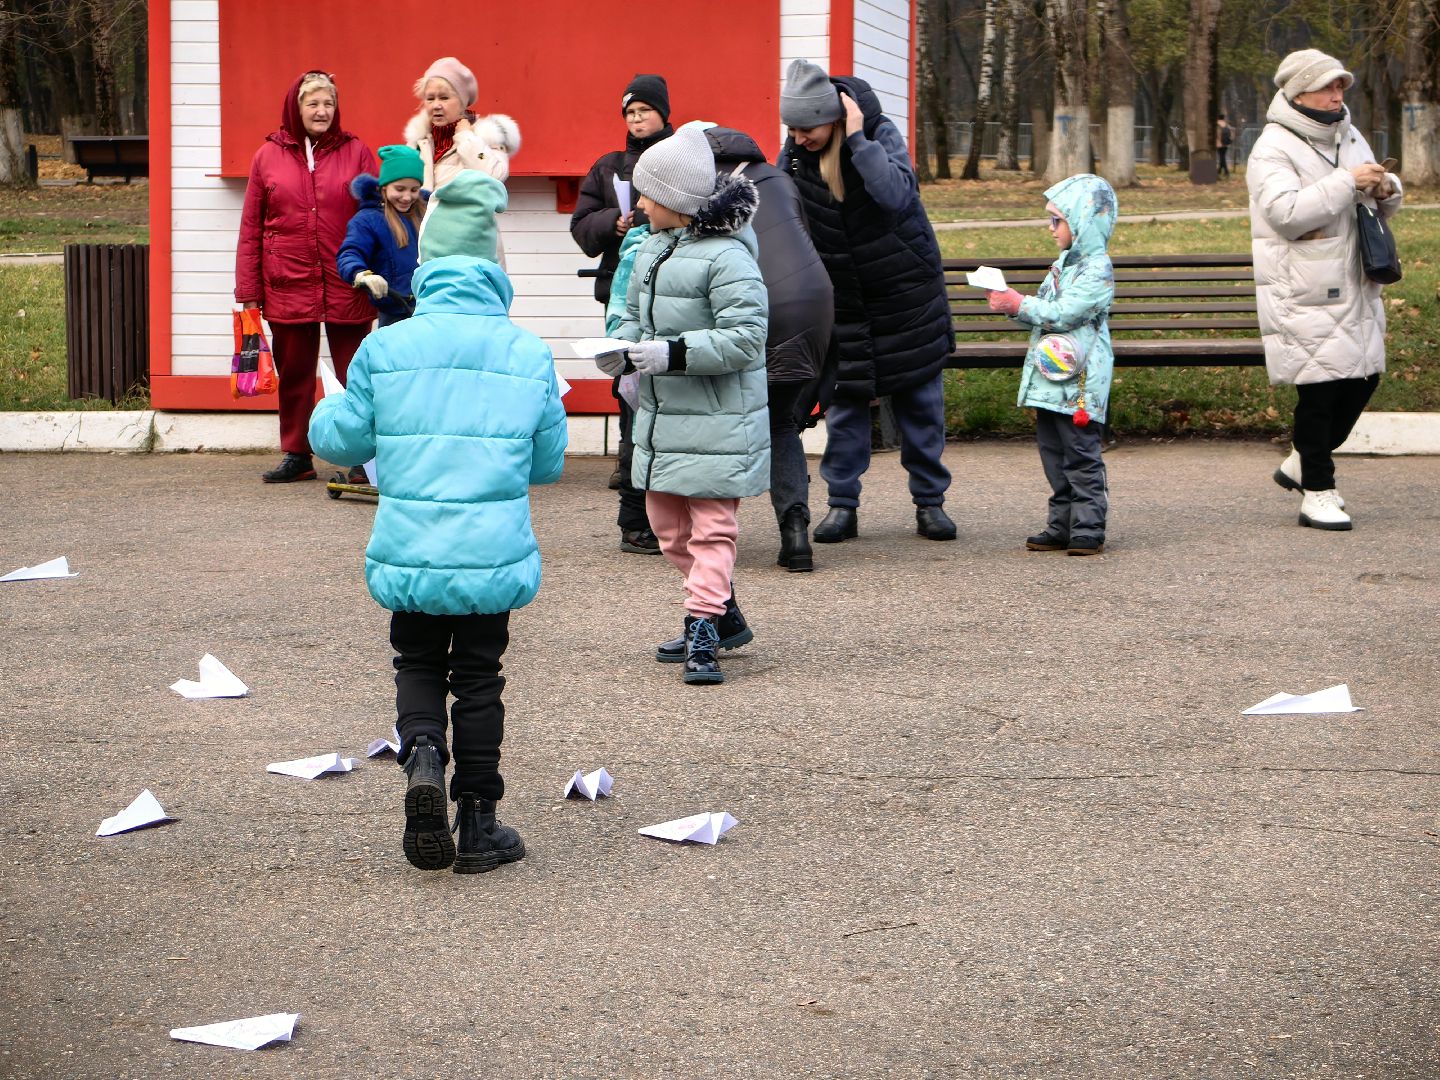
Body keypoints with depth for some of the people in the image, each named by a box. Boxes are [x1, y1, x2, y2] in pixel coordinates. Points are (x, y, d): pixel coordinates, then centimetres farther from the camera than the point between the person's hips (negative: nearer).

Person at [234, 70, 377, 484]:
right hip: (288, 287, 1)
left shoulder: (357, 153, 5)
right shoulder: (267, 156, 7)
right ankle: (297, 456, 16)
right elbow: (250, 228, 7)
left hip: (346, 288, -1)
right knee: (294, 375, 8)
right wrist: (248, 291, 3)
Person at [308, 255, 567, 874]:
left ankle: (422, 752, -10)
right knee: (478, 677, 11)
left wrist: (325, 409, 28)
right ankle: (477, 825, 13)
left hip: (409, 552, 0)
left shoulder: (384, 348, 1)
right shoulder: (529, 354, 5)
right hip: (493, 554, 0)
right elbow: (549, 463, 11)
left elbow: (342, 442, 6)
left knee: (418, 662, 19)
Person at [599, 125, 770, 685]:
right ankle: (724, 615, 29)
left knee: (711, 525, -6)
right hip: (660, 415, 9)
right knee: (667, 524, 16)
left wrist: (675, 352, -26)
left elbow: (746, 337, -22)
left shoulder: (726, 257, -17)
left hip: (716, 419, -9)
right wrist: (622, 345, -1)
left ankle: (703, 632, -6)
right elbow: (636, 314, 21)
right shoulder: (652, 250, 10)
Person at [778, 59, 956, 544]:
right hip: (841, 299, 2)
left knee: (920, 399, 3)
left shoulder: (881, 133, -16)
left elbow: (897, 195, -33)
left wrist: (857, 140, -33)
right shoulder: (793, 152, -6)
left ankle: (930, 500, 12)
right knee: (843, 399, 1)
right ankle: (842, 504, 8)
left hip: (905, 292, -2)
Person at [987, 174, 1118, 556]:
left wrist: (1021, 306, -16)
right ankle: (1062, 525, 18)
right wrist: (1013, 304, 6)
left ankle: (1089, 529, -2)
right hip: (1050, 378, 9)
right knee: (1054, 456, 11)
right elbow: (1044, 311, 22)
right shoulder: (1064, 263, 17)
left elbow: (1063, 313, -20)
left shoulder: (1097, 269, -12)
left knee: (1081, 456, -5)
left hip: (1078, 384, -9)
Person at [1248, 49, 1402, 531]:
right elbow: (1287, 212, -25)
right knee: (1319, 389, -5)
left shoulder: (1349, 138, 15)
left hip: (1355, 289, 8)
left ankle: (1301, 464, 28)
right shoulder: (1273, 148, -10)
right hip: (1304, 294, -8)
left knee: (1362, 379, 11)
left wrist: (1386, 190, 1)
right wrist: (1348, 182, -24)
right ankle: (1317, 493, 5)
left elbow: (1379, 209, 25)